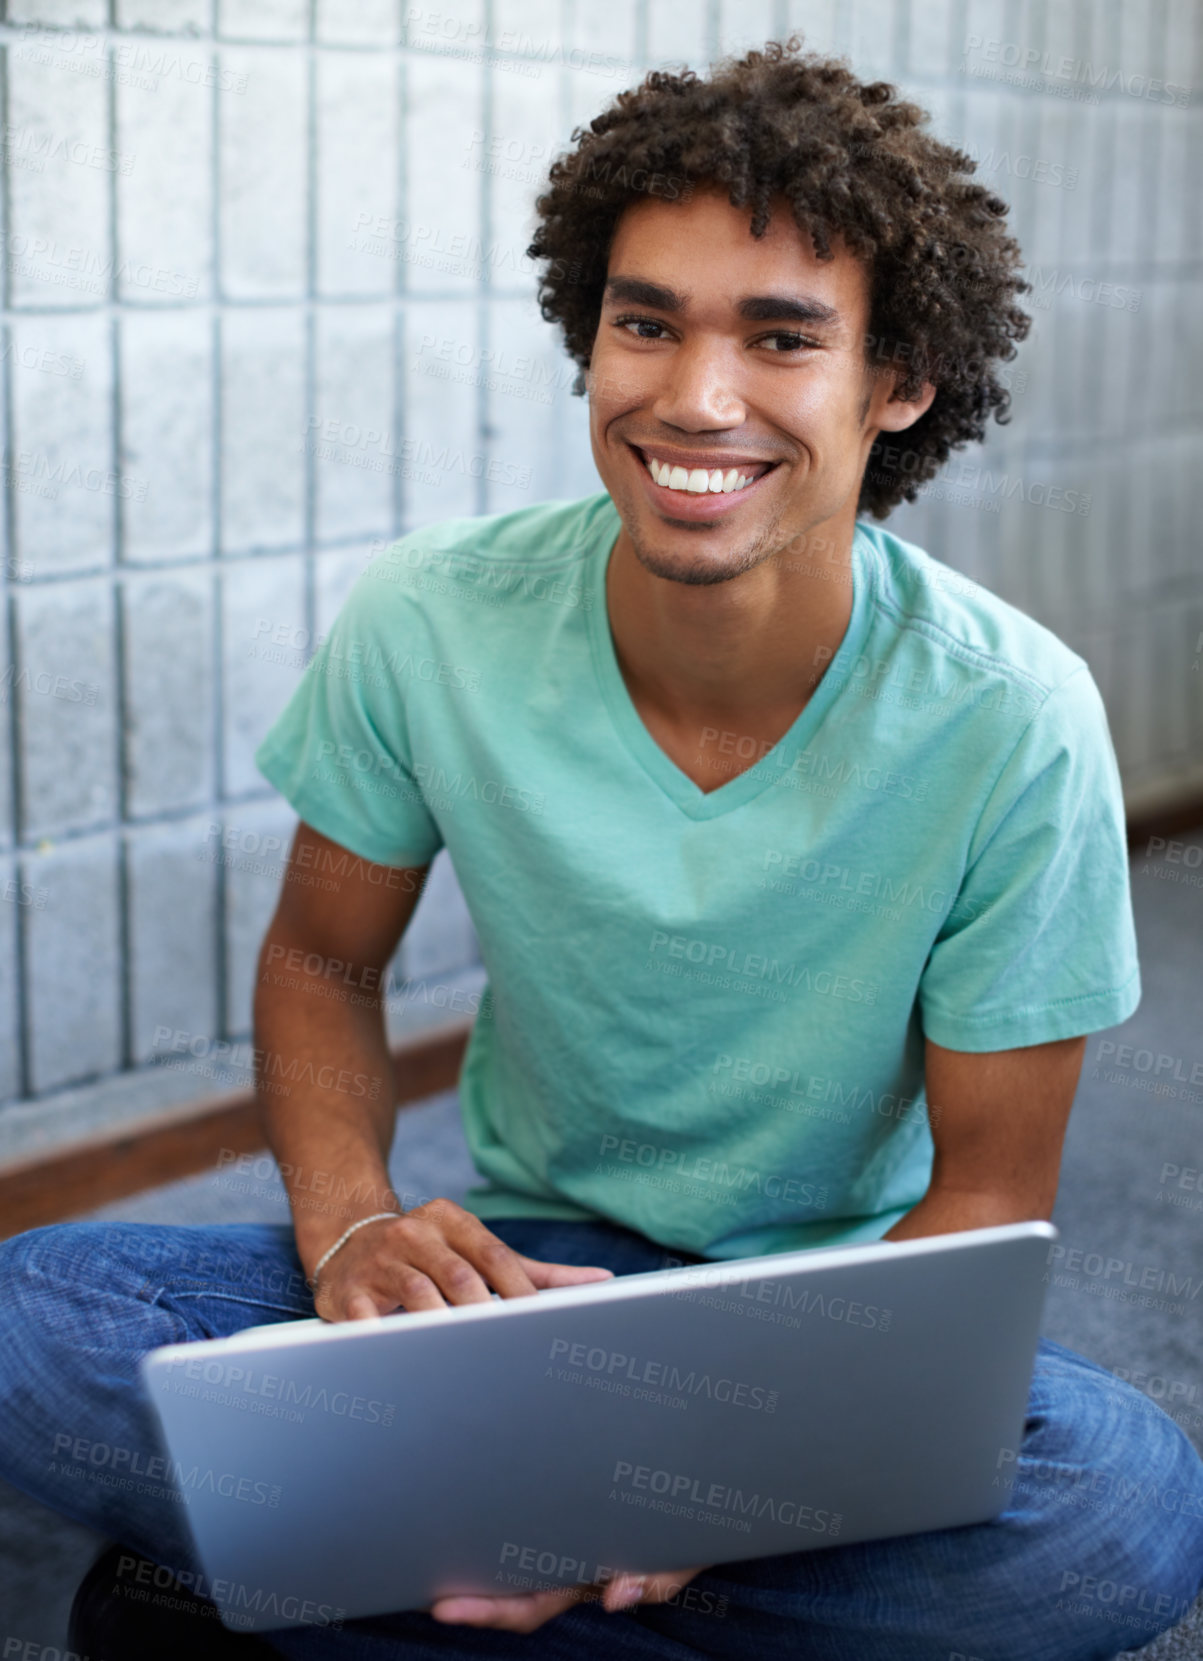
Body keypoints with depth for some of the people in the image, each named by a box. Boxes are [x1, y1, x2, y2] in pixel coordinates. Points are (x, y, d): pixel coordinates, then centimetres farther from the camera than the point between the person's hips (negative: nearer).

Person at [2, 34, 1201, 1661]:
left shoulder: (1014, 723, -17)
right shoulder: (427, 626, -13)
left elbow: (989, 1185, -10)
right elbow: (323, 958, 4)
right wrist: (350, 1224, -18)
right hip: (513, 1259, 2)